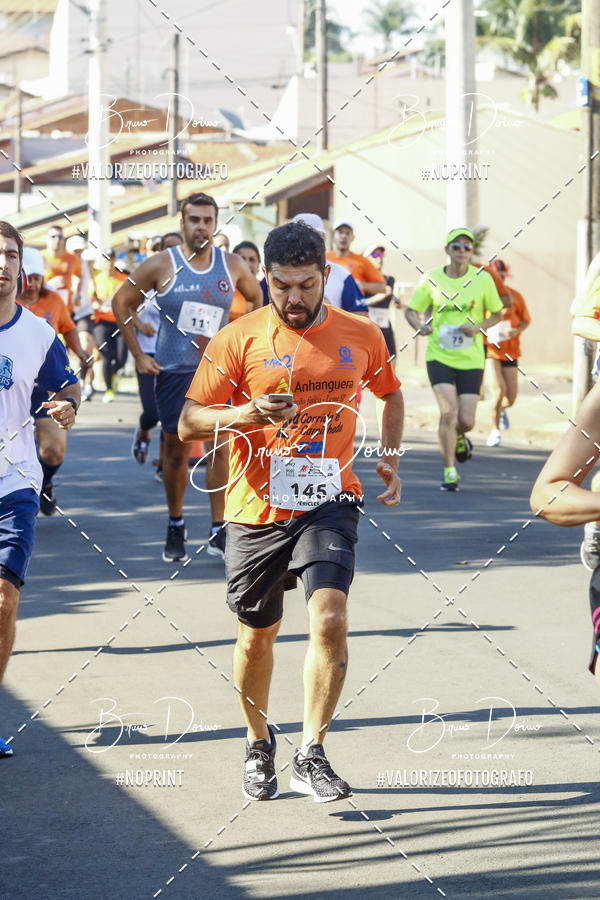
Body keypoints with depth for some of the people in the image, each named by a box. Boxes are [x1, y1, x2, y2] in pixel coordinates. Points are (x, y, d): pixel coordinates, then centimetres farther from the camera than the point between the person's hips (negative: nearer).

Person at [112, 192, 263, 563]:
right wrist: (138, 355, 0)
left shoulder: (233, 265, 1)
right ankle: (176, 528, 22)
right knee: (176, 451, 5)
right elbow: (122, 302, 3)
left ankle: (219, 533, 0)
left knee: (220, 447, -7)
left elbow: (256, 297, 20)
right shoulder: (162, 265, -6)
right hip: (173, 370, -1)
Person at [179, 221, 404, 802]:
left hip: (328, 503, 0)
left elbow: (391, 393, 24)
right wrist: (243, 415, -25)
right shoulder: (238, 340, -4)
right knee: (256, 636, 12)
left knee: (330, 619, -20)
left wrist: (389, 459, 9)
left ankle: (311, 755, -8)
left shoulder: (360, 337, 3)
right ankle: (258, 745, 36)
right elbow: (189, 423, -6)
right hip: (257, 509, 0)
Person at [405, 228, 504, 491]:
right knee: (448, 412, -16)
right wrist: (420, 326, -14)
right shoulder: (432, 279, -1)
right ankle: (449, 473, -6)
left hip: (471, 358, 1)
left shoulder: (482, 279, -1)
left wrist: (478, 327, -11)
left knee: (466, 420, -2)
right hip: (439, 356, -1)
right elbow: (410, 310, 8)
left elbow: (497, 314, 9)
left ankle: (458, 437, 37)